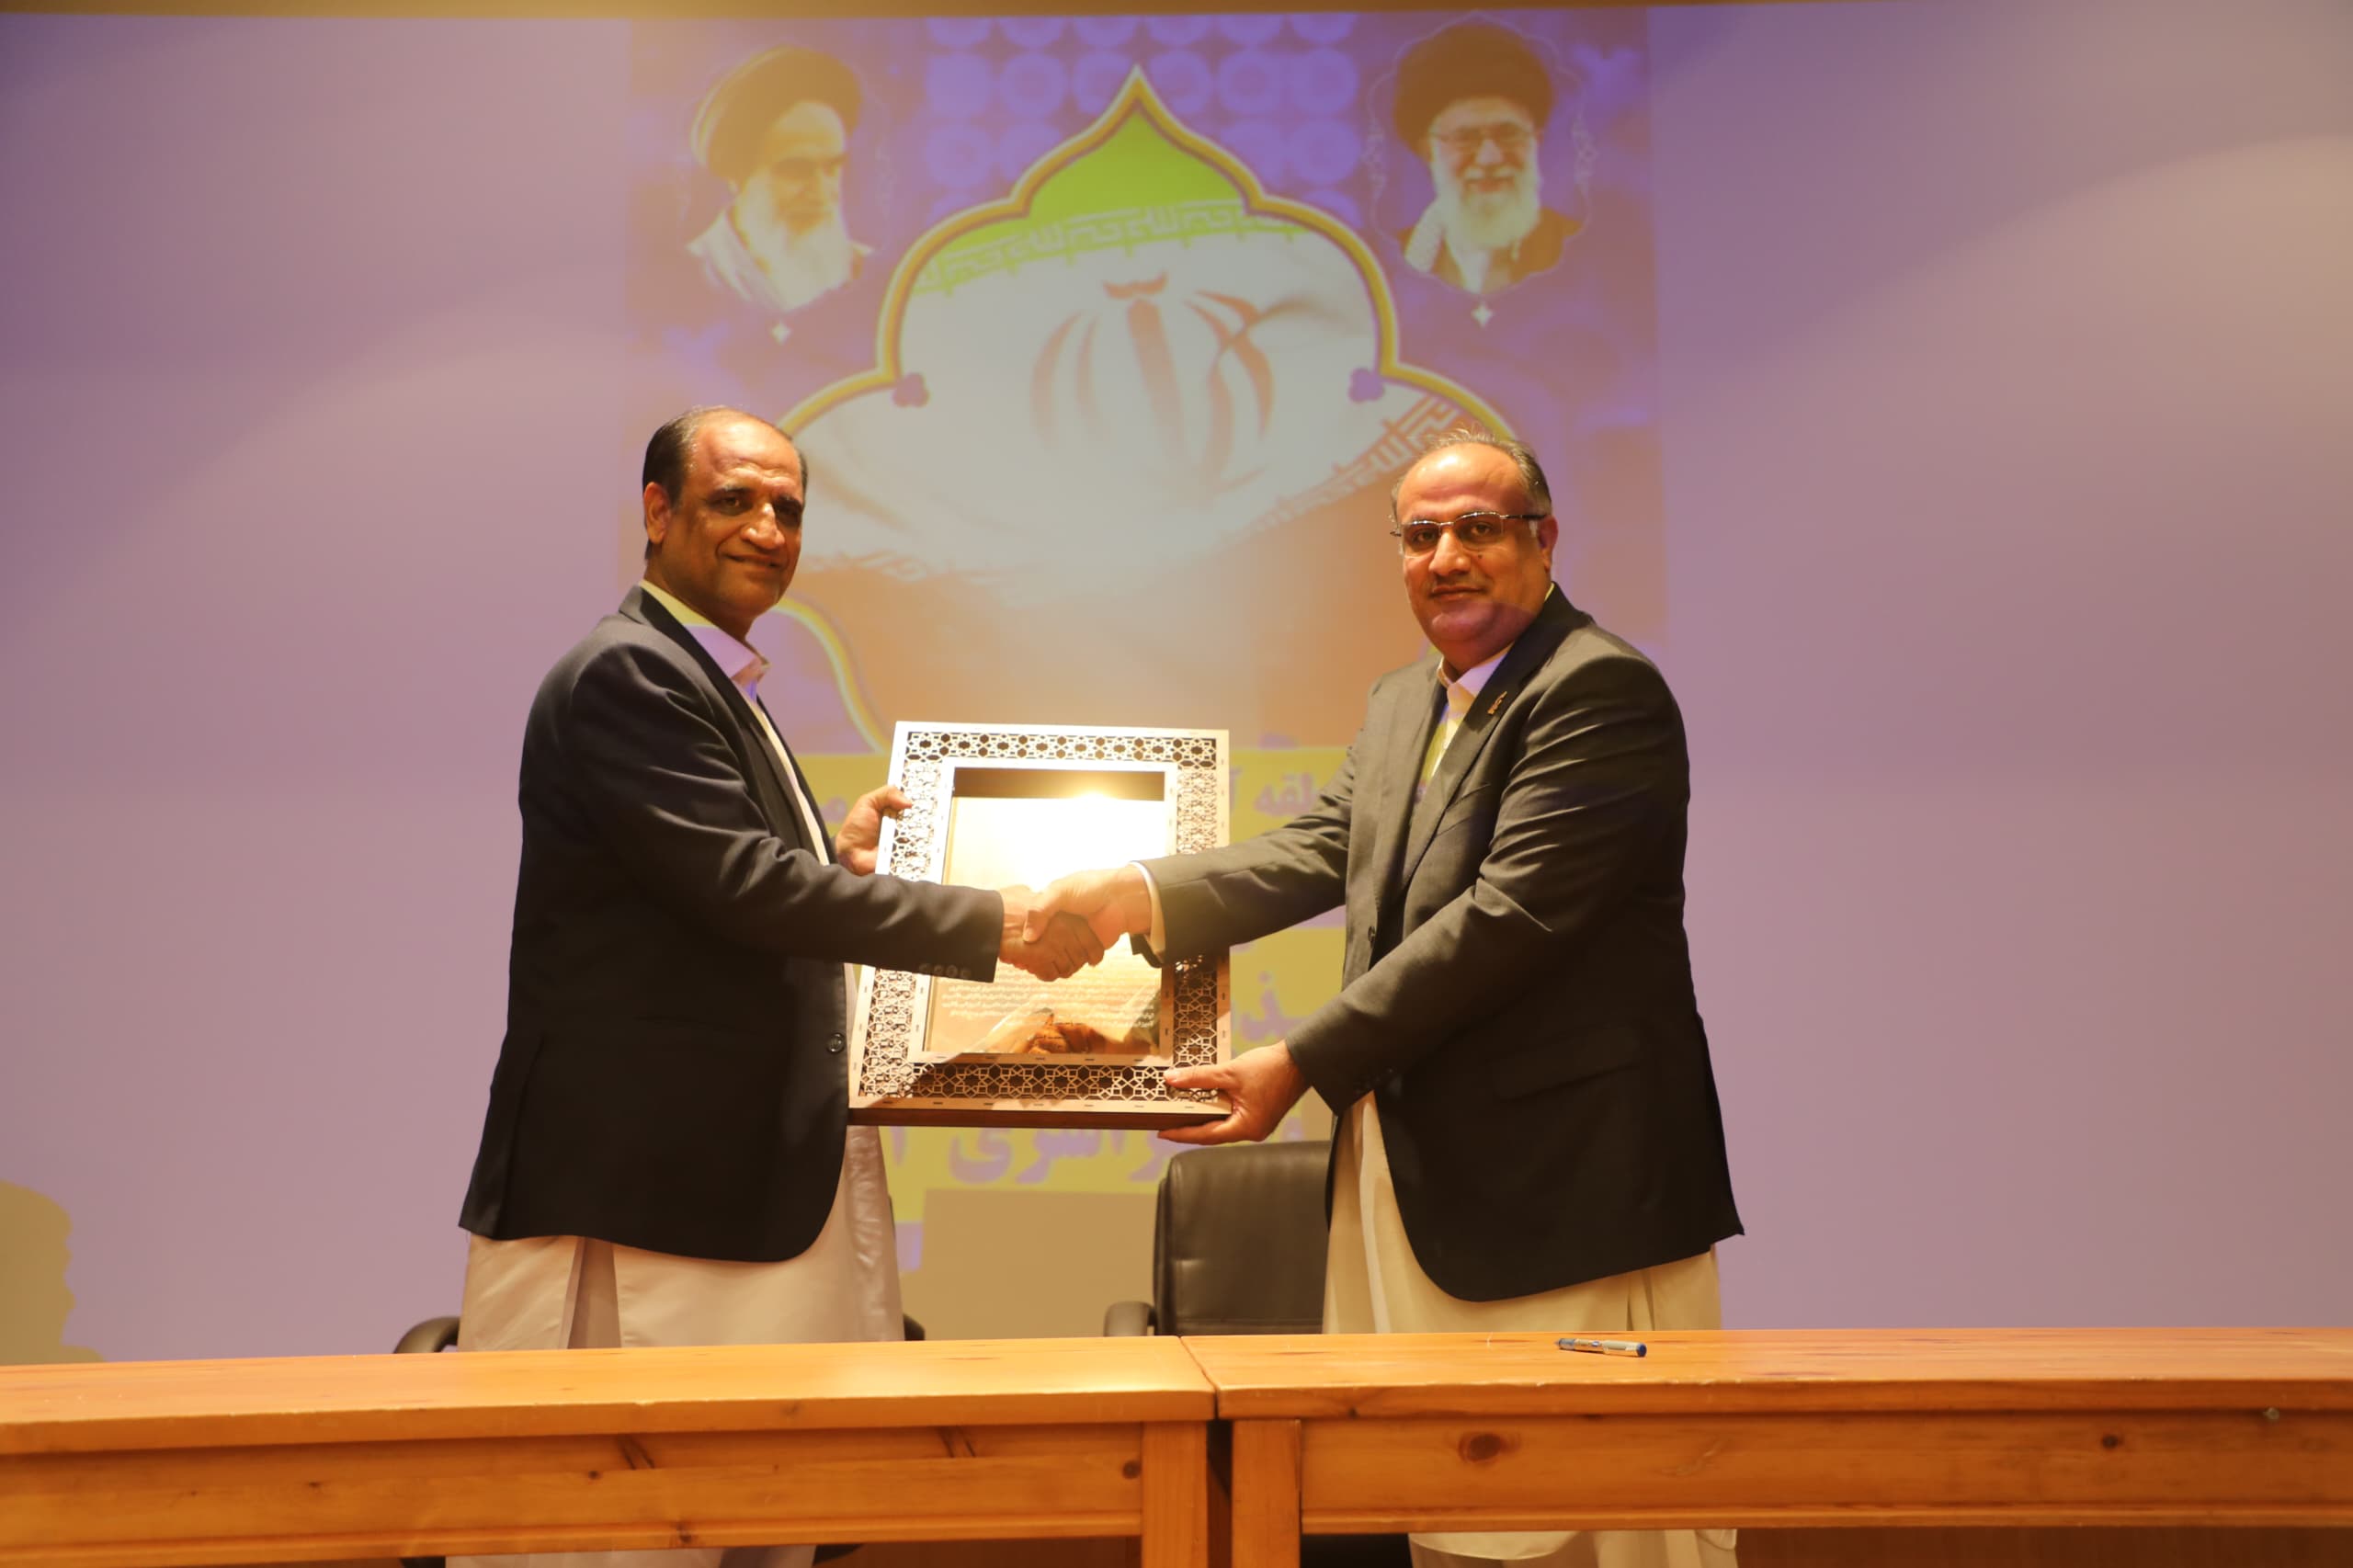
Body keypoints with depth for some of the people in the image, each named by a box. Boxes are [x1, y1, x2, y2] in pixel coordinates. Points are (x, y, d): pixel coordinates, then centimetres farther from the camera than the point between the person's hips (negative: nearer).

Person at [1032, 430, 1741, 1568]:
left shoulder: (1600, 690, -13)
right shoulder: (1401, 703, 17)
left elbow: (1507, 917, -21)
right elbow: (1320, 851, 8)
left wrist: (1302, 1065, -21)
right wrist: (1140, 894, -8)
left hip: (1562, 1186, -8)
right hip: (1409, 1174, 8)